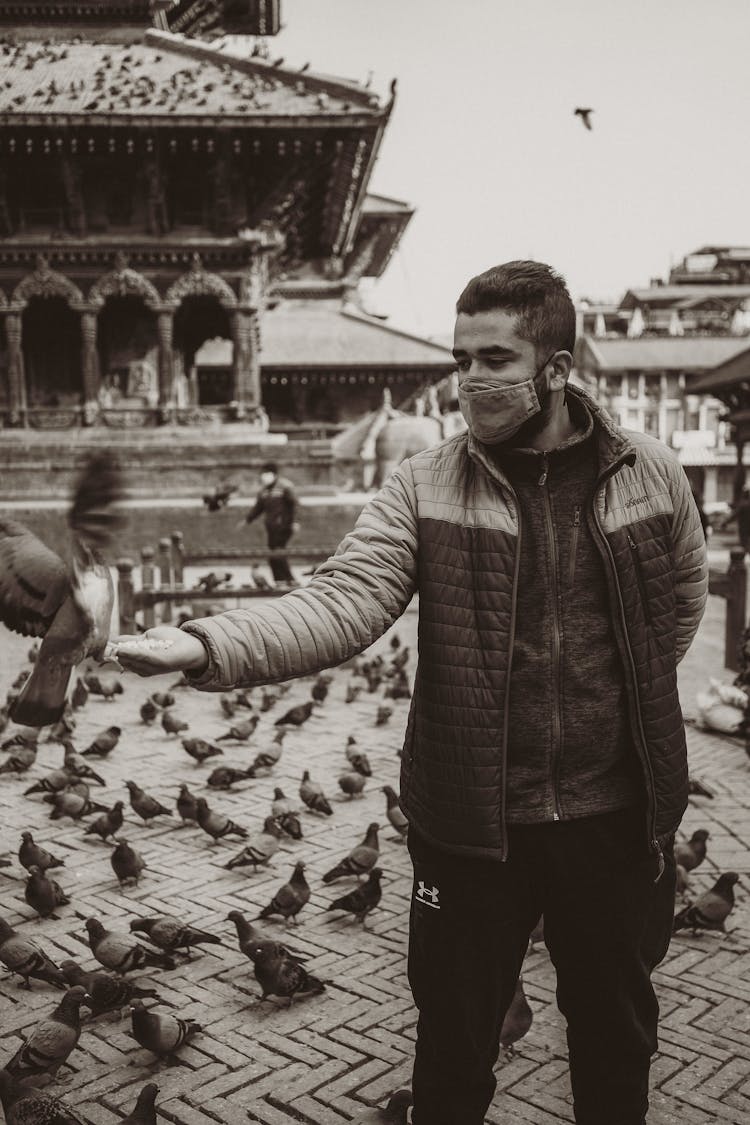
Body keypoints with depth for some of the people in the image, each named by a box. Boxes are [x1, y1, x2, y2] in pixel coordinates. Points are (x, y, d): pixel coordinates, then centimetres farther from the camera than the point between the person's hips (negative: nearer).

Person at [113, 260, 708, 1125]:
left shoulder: (650, 473, -3)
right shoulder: (422, 488, -8)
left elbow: (684, 592, 14)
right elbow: (342, 603, -22)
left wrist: (633, 698, 8)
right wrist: (208, 646, -37)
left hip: (616, 817, 2)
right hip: (471, 825, -1)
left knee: (617, 1032, 22)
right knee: (454, 1040, 16)